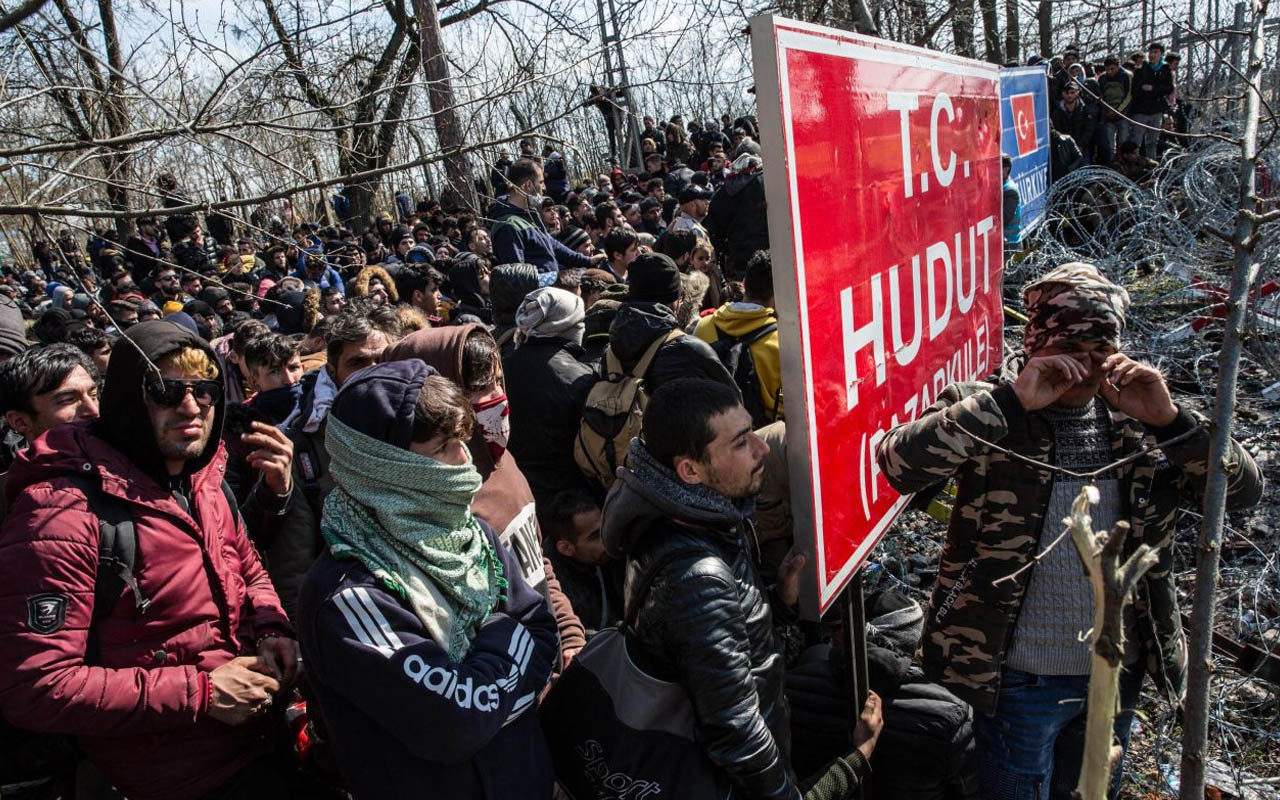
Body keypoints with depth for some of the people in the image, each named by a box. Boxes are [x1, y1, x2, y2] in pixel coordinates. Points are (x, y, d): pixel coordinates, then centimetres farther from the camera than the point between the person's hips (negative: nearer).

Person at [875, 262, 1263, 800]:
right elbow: (899, 463, -30)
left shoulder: (1131, 422, 0)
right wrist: (1010, 400, -33)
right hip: (1020, 680, -4)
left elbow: (1243, 489, -3)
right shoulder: (987, 414, -14)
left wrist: (1168, 419, -19)